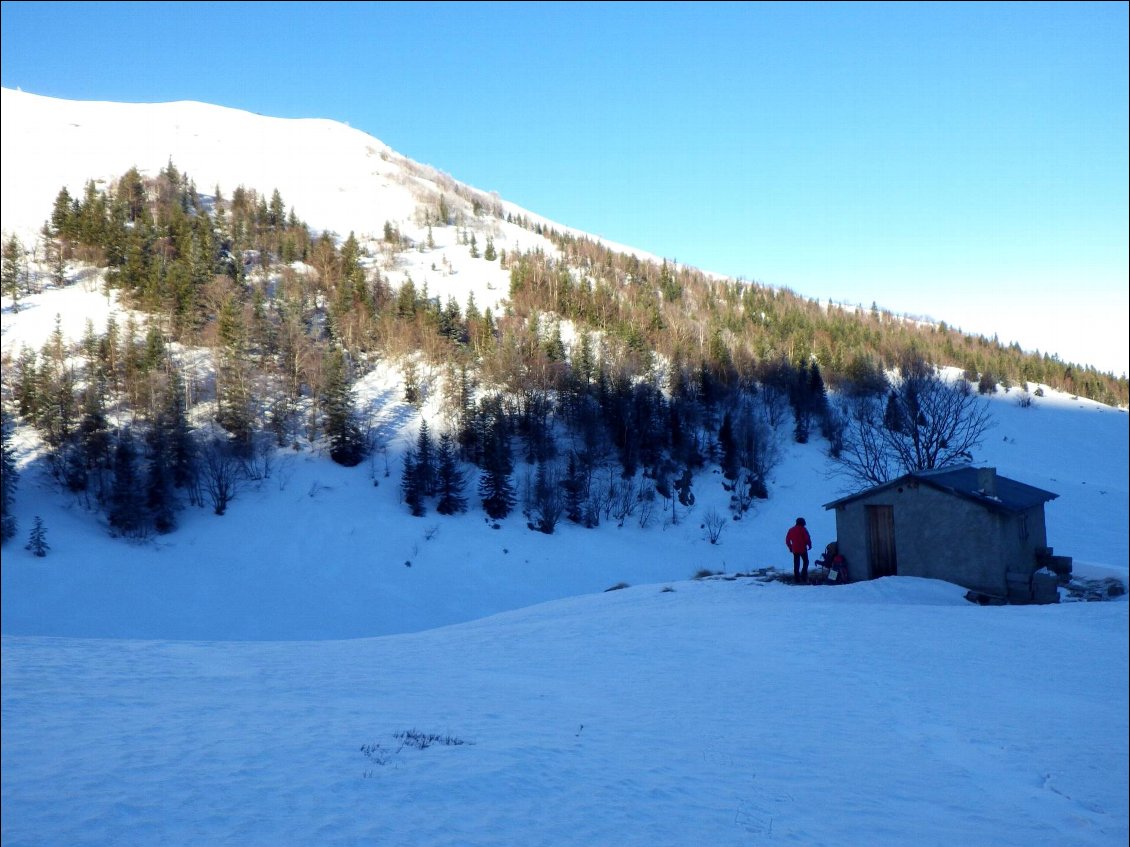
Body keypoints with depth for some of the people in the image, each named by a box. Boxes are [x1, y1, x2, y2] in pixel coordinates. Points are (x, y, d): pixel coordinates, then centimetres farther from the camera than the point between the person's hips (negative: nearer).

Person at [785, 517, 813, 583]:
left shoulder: (791, 530, 9)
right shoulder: (803, 529, -6)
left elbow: (787, 540, 10)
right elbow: (808, 538, -12)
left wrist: (790, 547, 19)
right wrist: (809, 545, 3)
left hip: (794, 550, 4)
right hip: (803, 549, -4)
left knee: (796, 564, 9)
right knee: (805, 562, 10)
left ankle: (797, 578, 7)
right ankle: (804, 576, -4)